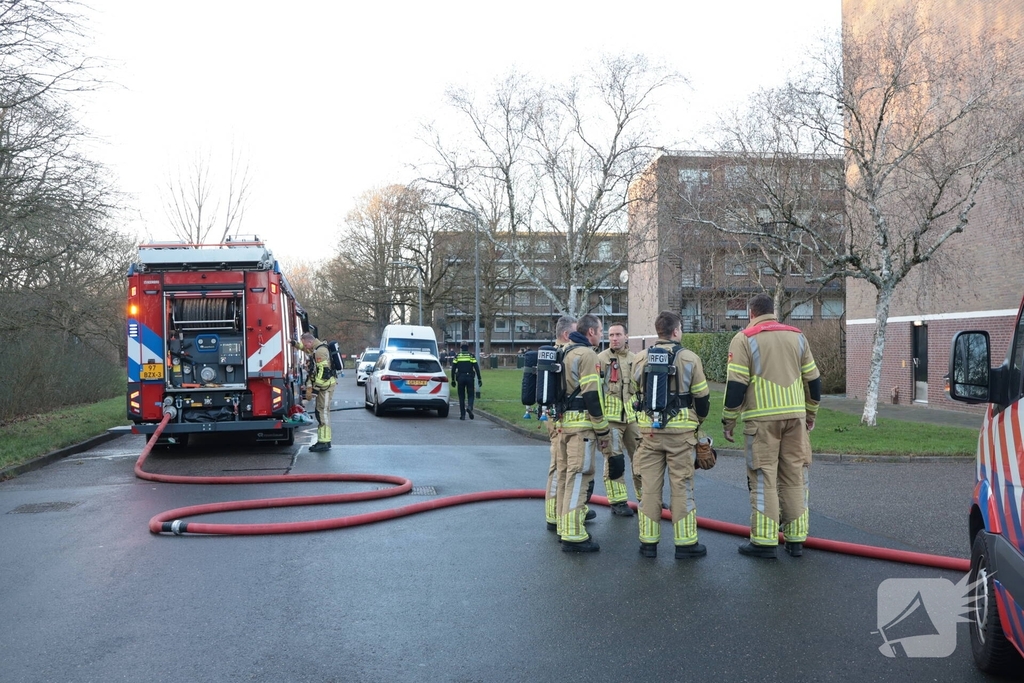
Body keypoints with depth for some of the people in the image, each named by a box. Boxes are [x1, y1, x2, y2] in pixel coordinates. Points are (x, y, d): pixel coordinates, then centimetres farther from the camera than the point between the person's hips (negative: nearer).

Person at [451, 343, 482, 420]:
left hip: (460, 378, 1)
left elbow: (453, 369, 3)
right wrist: (479, 379, 0)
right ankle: (470, 407, -20)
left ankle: (462, 415, 6)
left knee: (461, 396, 9)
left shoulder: (457, 356, 5)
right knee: (470, 395, 9)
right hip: (469, 378, -1)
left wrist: (453, 380, 9)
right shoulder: (471, 356, 2)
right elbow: (476, 368, -3)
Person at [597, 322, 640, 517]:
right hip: (611, 416, -5)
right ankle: (618, 502, 6)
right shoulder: (601, 359, -5)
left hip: (633, 416, 5)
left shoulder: (634, 359, 12)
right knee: (614, 459, -3)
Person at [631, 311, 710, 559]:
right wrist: (699, 419, 20)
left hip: (649, 429, 3)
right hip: (680, 430, -3)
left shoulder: (640, 359, 4)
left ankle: (648, 542, 13)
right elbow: (702, 396, 1)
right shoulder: (689, 358, -6)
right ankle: (685, 543, 9)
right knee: (681, 486, 4)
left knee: (649, 485, 8)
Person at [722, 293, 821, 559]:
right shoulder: (796, 336, 12)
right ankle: (796, 539, 15)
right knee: (795, 476, 10)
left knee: (763, 478, 0)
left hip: (761, 418, -4)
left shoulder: (744, 339, -3)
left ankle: (764, 542, 2)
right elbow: (813, 379, 14)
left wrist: (729, 420, -2)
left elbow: (736, 384, -9)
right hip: (795, 416, 4)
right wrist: (811, 413, 24)